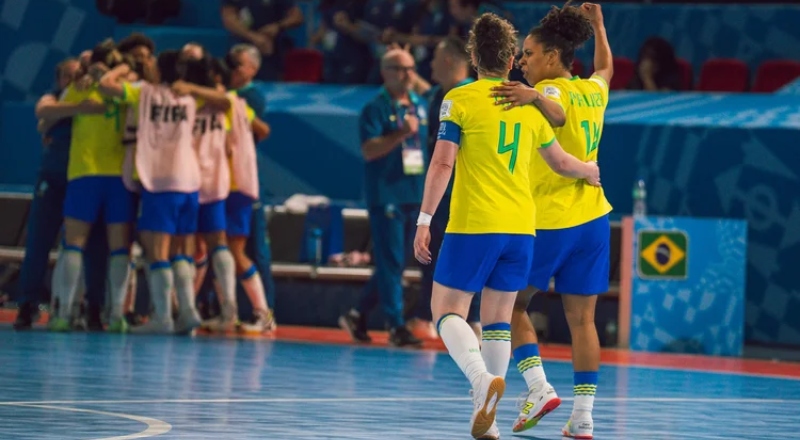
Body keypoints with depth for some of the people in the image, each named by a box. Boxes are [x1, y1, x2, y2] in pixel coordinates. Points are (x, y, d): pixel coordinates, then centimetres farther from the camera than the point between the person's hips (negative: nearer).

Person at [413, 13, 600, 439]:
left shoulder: (460, 99, -3)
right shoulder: (529, 103, 11)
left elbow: (442, 163, -10)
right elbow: (559, 161, 24)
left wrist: (424, 220, -7)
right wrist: (590, 171, 45)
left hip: (473, 226, -4)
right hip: (521, 227, 4)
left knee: (447, 311, 1)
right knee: (497, 320, 11)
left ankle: (482, 377, -26)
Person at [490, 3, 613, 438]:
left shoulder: (550, 91, -11)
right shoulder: (593, 90, 11)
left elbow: (558, 114, -36)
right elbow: (605, 69, 35)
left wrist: (535, 97, -55)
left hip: (547, 222, -7)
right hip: (592, 219, 7)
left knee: (512, 305, 8)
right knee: (581, 318, 6)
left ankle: (539, 387, -6)